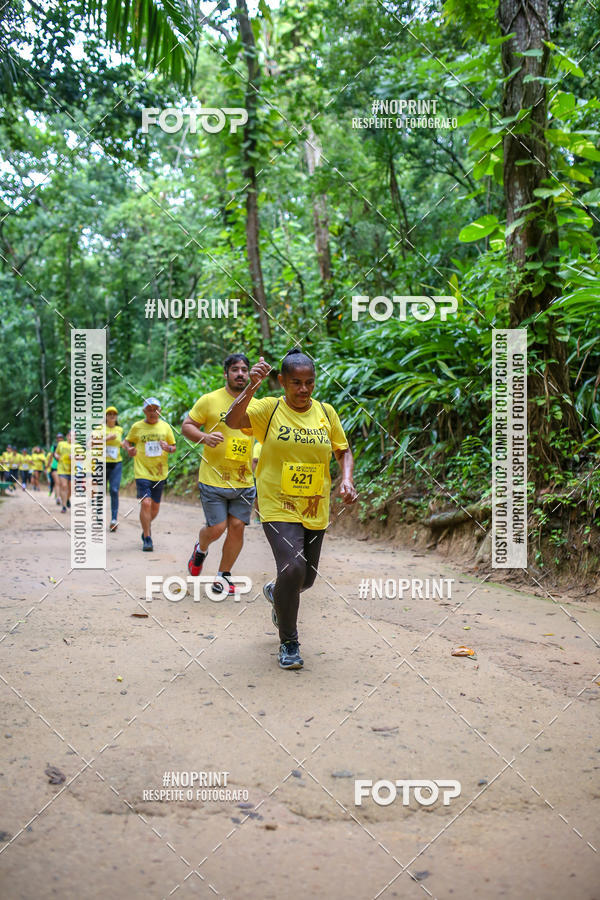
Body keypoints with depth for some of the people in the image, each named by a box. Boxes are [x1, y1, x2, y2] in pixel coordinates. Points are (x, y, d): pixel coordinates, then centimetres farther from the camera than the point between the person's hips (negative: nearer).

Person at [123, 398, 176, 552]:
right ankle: (147, 538, -6)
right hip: (142, 471, -3)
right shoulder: (137, 426, 1)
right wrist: (129, 449, -9)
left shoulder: (165, 426, 6)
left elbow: (173, 447, 12)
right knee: (146, 503, -16)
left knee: (155, 507, 10)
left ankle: (146, 528, 38)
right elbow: (127, 441, 13)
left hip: (160, 473, 3)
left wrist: (168, 448, -11)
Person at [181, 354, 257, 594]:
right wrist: (204, 437, -20)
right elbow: (186, 426, -1)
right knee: (216, 528, -4)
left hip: (244, 482, 4)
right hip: (213, 479, -3)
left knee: (237, 527, 1)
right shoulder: (209, 400, -5)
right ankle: (200, 549, 32)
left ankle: (223, 577, 18)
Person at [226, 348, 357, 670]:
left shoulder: (326, 412, 4)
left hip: (315, 510, 5)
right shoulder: (269, 408, -6)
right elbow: (232, 420, -23)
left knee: (307, 577, 13)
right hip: (278, 507, -4)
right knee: (292, 567, -22)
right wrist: (252, 387, -35)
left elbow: (343, 450, 13)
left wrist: (347, 480, -4)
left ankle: (275, 592, 51)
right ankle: (289, 643, -1)